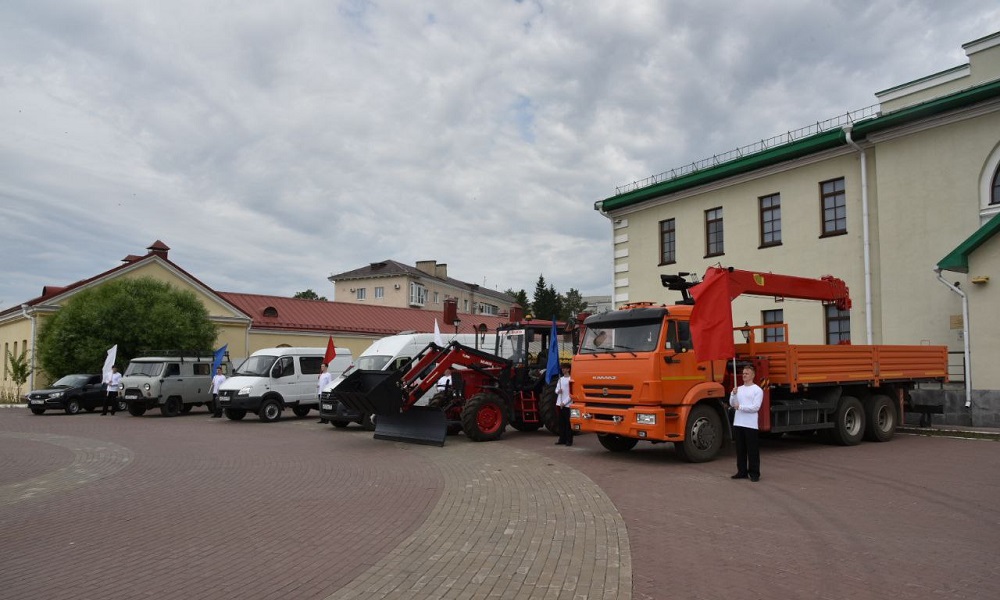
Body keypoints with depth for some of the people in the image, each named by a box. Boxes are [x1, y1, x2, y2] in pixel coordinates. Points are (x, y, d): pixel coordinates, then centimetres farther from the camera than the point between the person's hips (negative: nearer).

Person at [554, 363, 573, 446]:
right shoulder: (560, 379, 14)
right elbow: (556, 390, 18)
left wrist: (564, 402, -12)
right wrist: (558, 391, -6)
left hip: (567, 405, -6)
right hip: (559, 404, 6)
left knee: (568, 423, -3)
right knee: (561, 423, 8)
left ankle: (569, 440, 1)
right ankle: (562, 439, 13)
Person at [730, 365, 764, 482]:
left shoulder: (757, 390, -5)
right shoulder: (739, 389, 15)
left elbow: (755, 407, -14)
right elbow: (732, 404, 8)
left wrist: (740, 407, -16)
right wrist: (733, 394, -7)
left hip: (750, 425, -6)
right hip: (738, 423, 6)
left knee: (752, 450, -1)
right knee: (740, 449, 11)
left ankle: (754, 473, 5)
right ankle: (742, 472, 20)